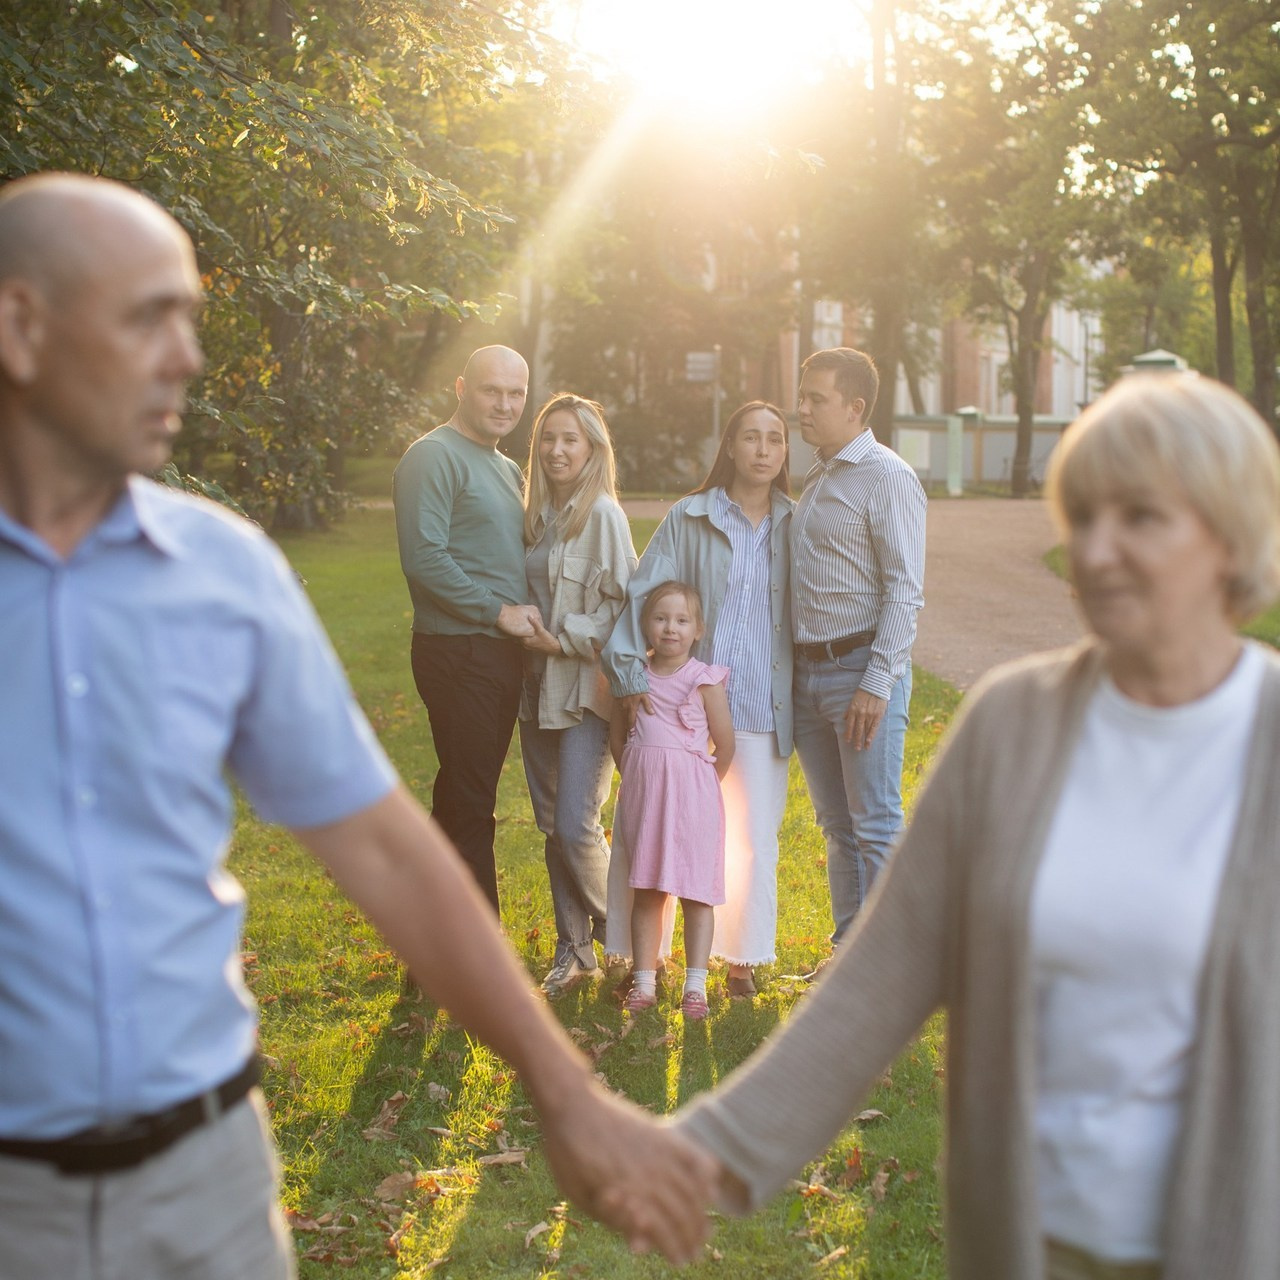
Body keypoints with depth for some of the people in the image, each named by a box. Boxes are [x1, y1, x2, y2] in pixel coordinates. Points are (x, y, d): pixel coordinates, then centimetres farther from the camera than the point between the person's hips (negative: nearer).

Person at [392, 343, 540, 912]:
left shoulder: (509, 470, 19)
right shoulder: (434, 456, -10)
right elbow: (424, 557, -21)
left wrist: (528, 614, 10)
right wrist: (499, 611, -16)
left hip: (502, 652, 9)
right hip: (458, 652, -9)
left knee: (467, 801, 14)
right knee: (468, 806, -6)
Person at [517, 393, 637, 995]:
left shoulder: (603, 514, -10)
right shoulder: (537, 513, 12)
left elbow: (625, 605, -13)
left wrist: (563, 638, -15)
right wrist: (526, 631, 6)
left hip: (587, 687, -7)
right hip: (537, 686, 7)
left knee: (575, 825, -10)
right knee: (551, 825, 10)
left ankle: (617, 934, 14)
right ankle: (573, 949, 20)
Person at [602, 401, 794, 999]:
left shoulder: (793, 526, 6)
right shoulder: (690, 518, -1)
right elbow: (640, 595, -3)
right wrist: (631, 675, -11)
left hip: (762, 708, 2)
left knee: (755, 839, 6)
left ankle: (741, 958, 22)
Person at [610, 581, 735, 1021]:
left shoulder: (704, 680, -6)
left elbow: (725, 745, -1)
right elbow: (617, 734, 15)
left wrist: (701, 784, 7)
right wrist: (637, 777, 11)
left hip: (691, 795, -3)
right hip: (642, 795, 3)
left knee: (696, 892, -1)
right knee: (646, 892, 7)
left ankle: (695, 985, 3)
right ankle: (644, 981, 12)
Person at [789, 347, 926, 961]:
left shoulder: (887, 477, -8)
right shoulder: (816, 478, 18)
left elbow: (904, 589, -14)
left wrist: (877, 682, -20)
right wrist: (796, 671, 14)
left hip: (862, 667, -8)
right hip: (809, 672, 8)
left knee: (876, 827, -4)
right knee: (836, 825, 13)